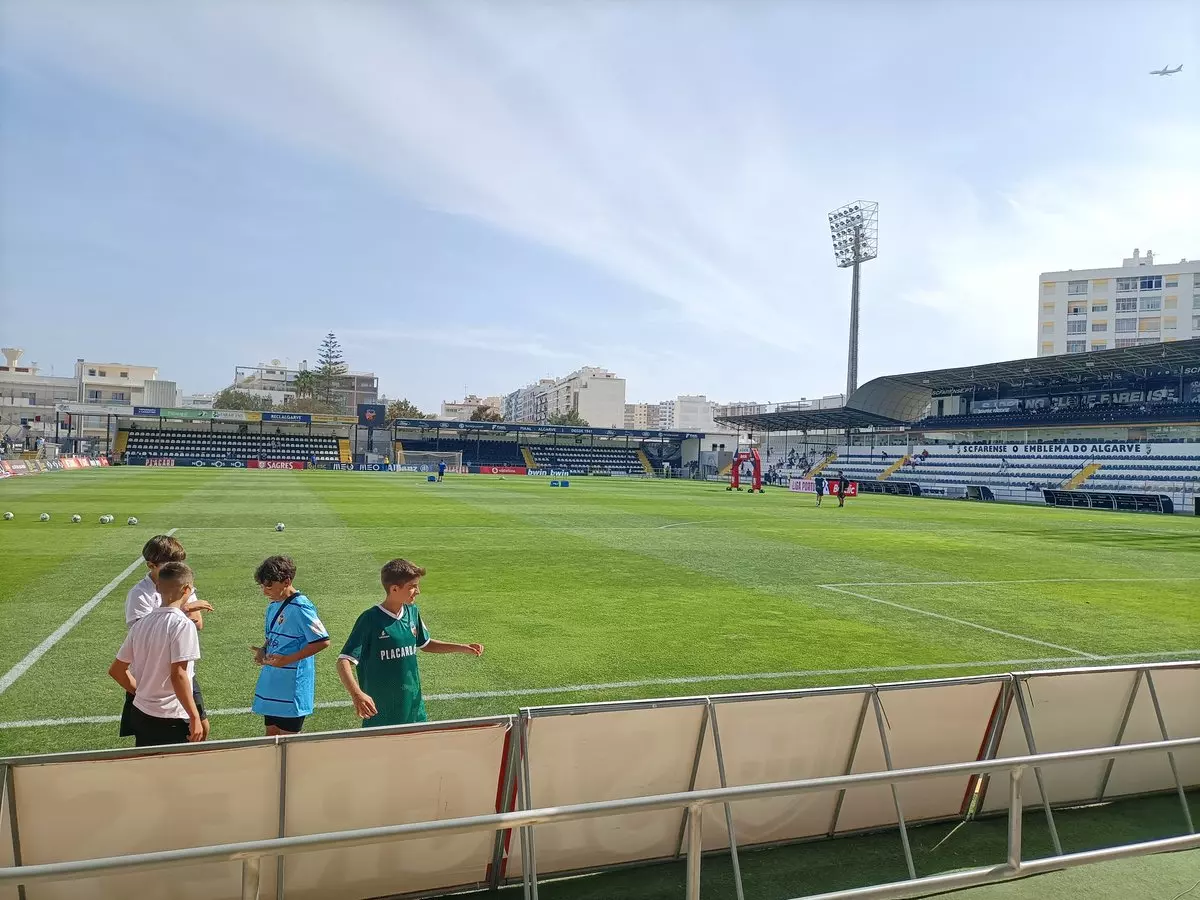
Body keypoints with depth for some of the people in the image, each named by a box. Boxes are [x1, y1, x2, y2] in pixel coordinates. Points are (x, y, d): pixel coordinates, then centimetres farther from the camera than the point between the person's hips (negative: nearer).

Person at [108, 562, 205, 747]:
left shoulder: (141, 623, 5)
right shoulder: (182, 624, -16)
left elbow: (116, 670, 12)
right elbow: (178, 675, -22)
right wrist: (195, 718, -17)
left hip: (141, 715, 7)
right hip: (171, 720, -7)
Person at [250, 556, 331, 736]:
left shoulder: (300, 608, -17)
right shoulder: (273, 606, 9)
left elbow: (323, 641, -20)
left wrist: (288, 659, -21)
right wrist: (263, 650, 1)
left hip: (293, 685, -8)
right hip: (271, 683, 8)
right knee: (271, 733, 14)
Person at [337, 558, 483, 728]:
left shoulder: (413, 612, 1)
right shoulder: (370, 620, -17)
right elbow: (344, 662, -21)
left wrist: (463, 648, 11)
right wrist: (357, 694, -37)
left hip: (413, 706, 5)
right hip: (380, 712, -5)